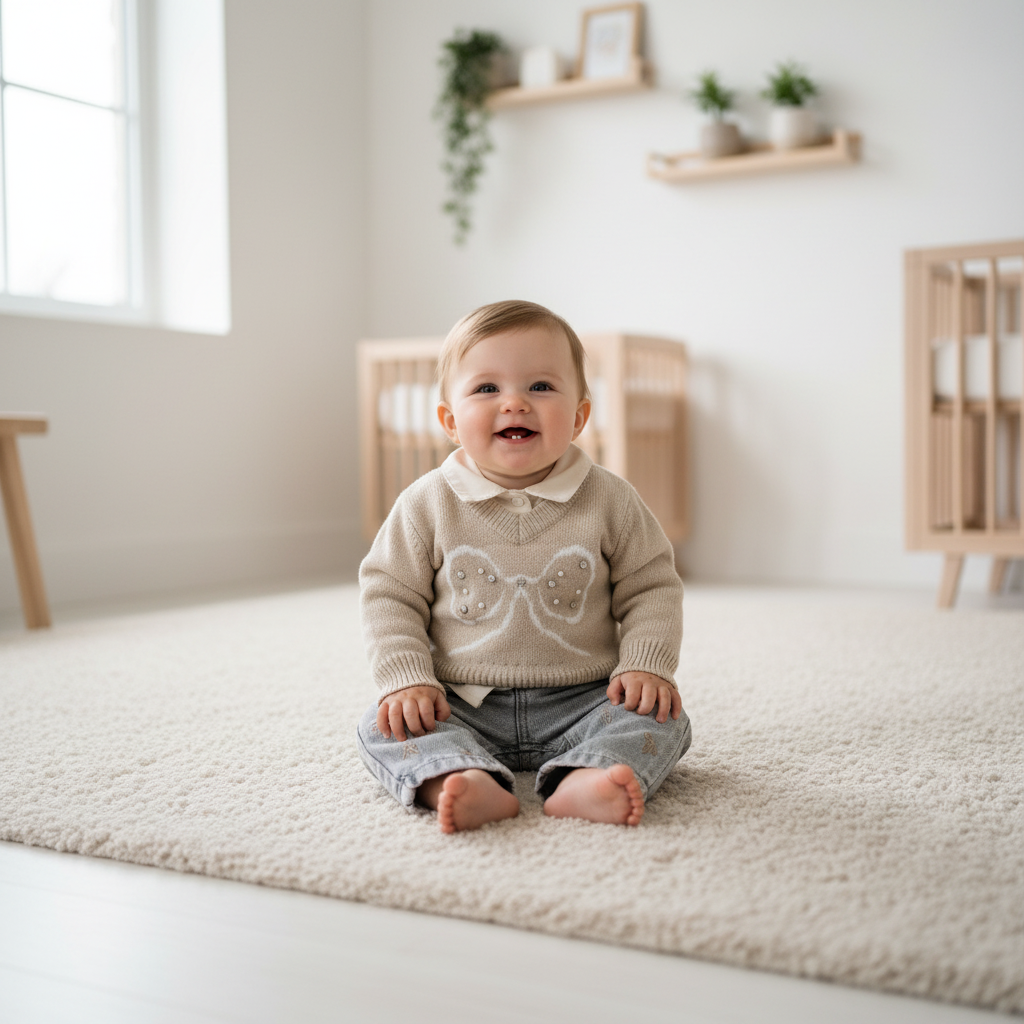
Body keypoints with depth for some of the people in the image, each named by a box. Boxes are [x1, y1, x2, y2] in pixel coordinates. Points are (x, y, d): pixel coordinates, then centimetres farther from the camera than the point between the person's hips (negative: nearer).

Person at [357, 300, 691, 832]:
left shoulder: (610, 500, -3)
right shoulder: (427, 504, -3)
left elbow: (651, 589, 4)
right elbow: (389, 594, 1)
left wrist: (646, 666, -11)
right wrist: (406, 678, -11)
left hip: (580, 703, 0)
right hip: (461, 705, 0)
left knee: (662, 720, -21)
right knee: (383, 726, -21)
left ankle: (584, 781, -45)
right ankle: (461, 782, -45)